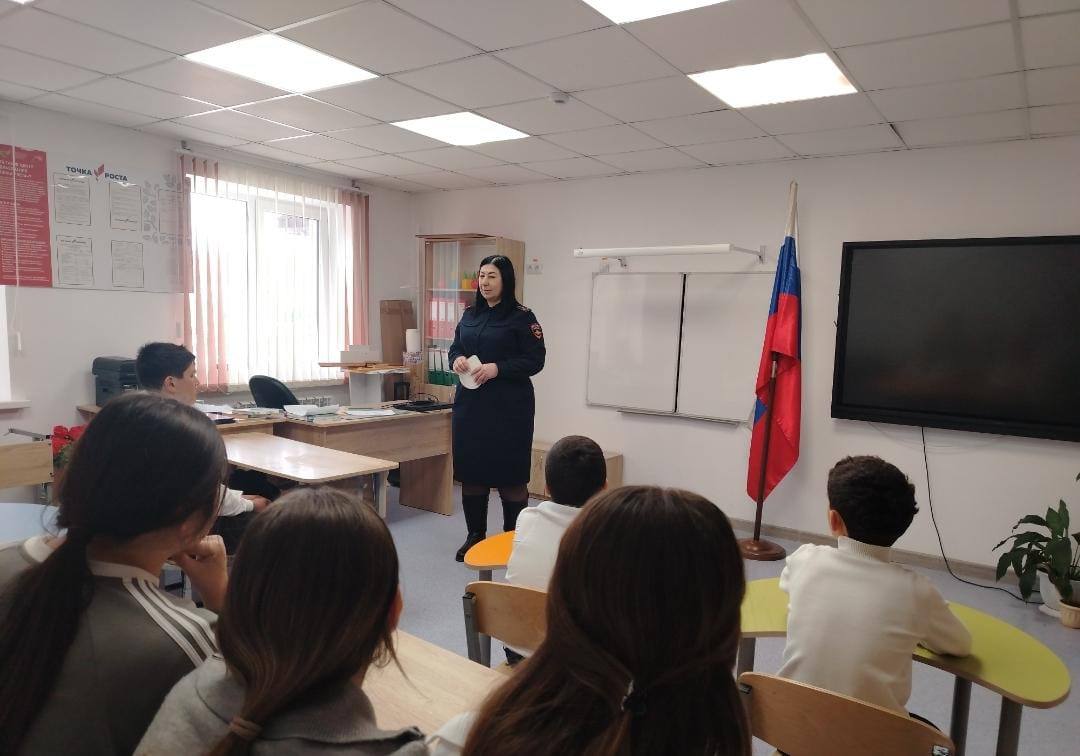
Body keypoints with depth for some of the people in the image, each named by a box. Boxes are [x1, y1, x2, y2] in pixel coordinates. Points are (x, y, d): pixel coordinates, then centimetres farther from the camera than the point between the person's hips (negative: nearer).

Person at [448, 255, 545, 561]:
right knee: (470, 470, 9)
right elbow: (455, 347, 19)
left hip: (508, 407, -6)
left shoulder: (521, 317, -6)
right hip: (470, 403, 6)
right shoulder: (470, 315, 13)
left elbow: (535, 360, -9)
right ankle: (475, 535, 23)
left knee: (509, 473, 0)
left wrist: (497, 368, -20)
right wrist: (457, 359, -5)